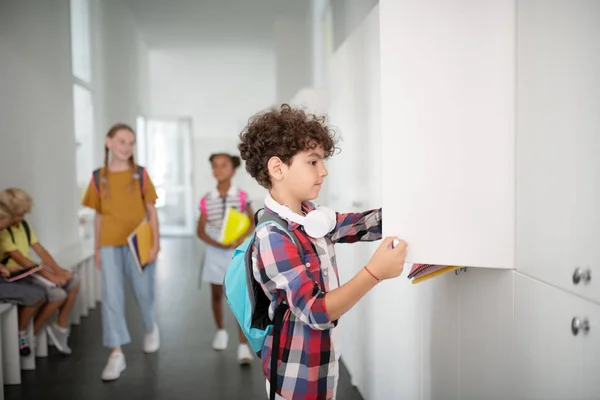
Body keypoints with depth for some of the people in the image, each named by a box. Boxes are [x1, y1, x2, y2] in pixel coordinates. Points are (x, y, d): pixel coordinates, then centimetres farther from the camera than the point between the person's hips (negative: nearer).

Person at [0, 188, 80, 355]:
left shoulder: (24, 225, 11)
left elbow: (39, 249, 7)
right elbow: (20, 259, -22)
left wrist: (58, 270, -7)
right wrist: (50, 276, -25)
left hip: (31, 268, 8)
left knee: (74, 281, -6)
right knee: (58, 294, -24)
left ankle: (61, 327, 3)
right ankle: (29, 335, -7)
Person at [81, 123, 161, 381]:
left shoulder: (140, 174, 0)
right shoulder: (99, 177, 4)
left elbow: (151, 210, 1)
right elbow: (98, 216, 9)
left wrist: (155, 242, -7)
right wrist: (96, 249, 10)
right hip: (110, 245, 1)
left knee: (144, 292, 11)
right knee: (111, 296, -3)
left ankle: (150, 328, 41)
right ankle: (116, 353, 2)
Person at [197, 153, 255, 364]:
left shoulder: (241, 196, -8)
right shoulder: (206, 200, -4)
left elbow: (253, 221, 1)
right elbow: (201, 231, -1)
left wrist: (242, 238, -18)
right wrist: (219, 244, -17)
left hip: (237, 252, -2)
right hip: (215, 252, 2)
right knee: (216, 294, 16)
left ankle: (243, 345, -5)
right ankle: (221, 331, 40)